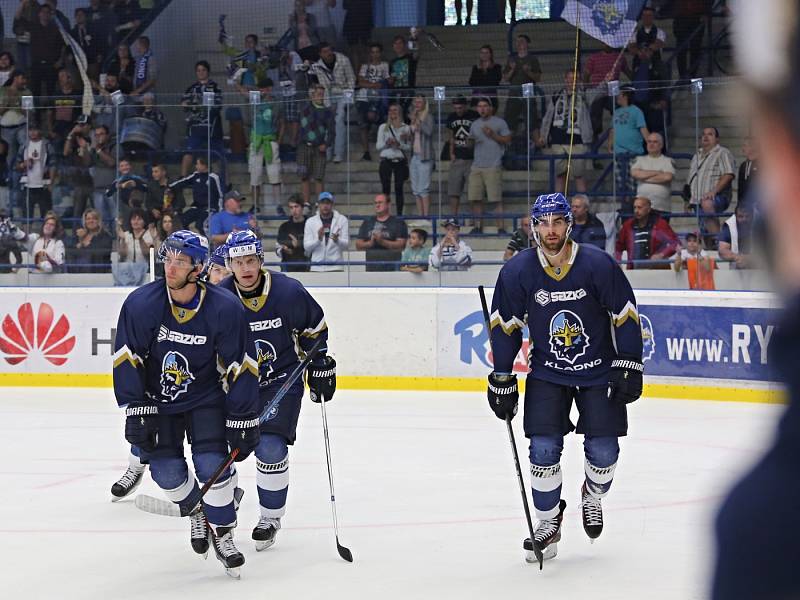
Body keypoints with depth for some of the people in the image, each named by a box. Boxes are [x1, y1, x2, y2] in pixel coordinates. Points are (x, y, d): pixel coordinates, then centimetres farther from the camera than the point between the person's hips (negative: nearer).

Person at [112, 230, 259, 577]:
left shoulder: (225, 309, -19)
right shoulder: (141, 303, -19)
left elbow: (239, 368, -13)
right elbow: (127, 361, -13)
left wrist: (242, 421, -12)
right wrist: (137, 411, -17)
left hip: (206, 397, -1)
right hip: (158, 398, 1)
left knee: (213, 464, -15)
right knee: (166, 471, -7)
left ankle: (223, 534, 5)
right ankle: (197, 512, 25)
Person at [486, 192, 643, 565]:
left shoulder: (598, 265, -16)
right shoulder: (517, 272, -11)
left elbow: (625, 315, -7)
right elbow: (505, 326, 0)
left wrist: (629, 367, -10)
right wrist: (502, 380, 0)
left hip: (599, 371, -1)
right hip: (547, 373, 1)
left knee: (603, 451, -4)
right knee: (543, 449, -10)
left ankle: (592, 496, 30)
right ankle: (548, 520, 11)